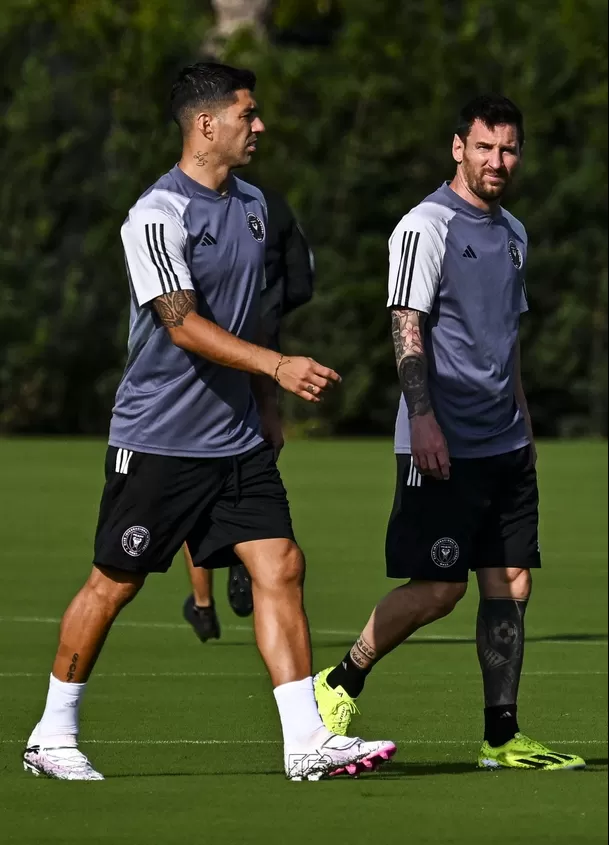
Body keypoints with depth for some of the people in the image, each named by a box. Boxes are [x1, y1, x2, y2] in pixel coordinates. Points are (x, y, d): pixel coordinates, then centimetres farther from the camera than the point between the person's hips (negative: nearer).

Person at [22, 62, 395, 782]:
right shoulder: (157, 215, -16)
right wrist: (277, 365, -35)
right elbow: (184, 324, -26)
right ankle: (52, 736, 16)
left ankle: (307, 742, -6)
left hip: (236, 438, 7)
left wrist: (265, 402, 21)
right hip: (157, 439, -7)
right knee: (115, 583, 2)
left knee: (281, 568, -5)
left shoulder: (250, 205, 10)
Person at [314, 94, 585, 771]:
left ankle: (502, 737, 6)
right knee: (437, 589, -8)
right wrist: (423, 417, -23)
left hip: (505, 445, 8)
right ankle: (338, 685, 8)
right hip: (443, 448, -8)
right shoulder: (427, 226, -9)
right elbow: (407, 328, -14)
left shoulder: (511, 233, 16)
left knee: (510, 583, 4)